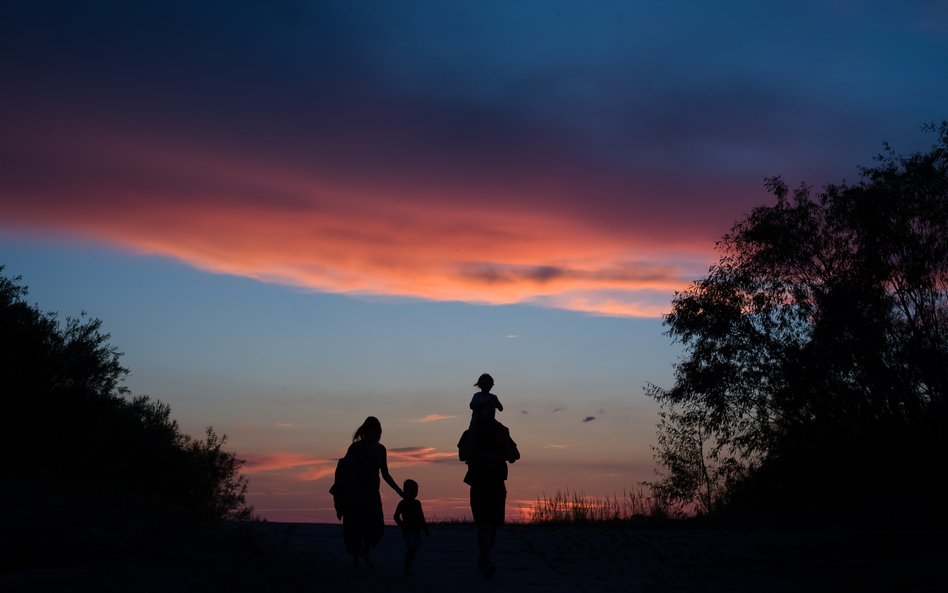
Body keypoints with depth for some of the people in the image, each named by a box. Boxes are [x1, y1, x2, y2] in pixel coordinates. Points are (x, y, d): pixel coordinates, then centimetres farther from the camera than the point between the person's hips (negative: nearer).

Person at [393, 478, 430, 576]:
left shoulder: (417, 503, 12)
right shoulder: (403, 503, -4)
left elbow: (421, 518, 17)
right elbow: (396, 516, -2)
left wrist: (425, 529, 16)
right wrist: (402, 525, -14)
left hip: (416, 530, 6)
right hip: (408, 530, -6)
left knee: (414, 549, 6)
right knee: (410, 549, -14)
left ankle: (408, 569, 13)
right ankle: (406, 569, -9)